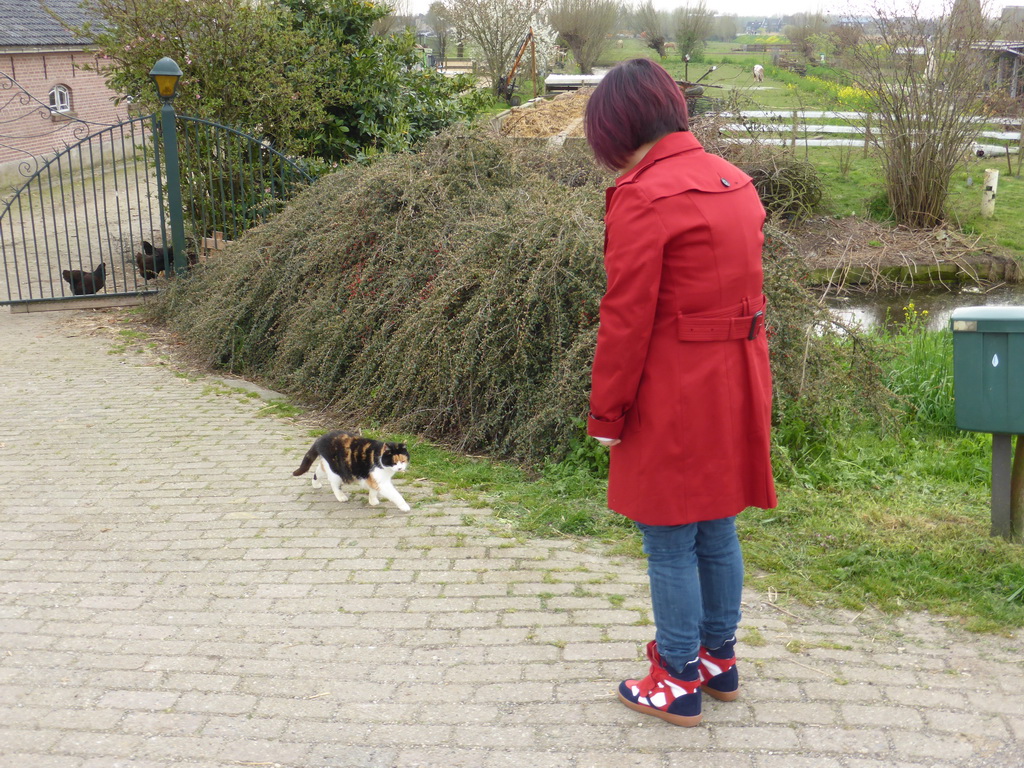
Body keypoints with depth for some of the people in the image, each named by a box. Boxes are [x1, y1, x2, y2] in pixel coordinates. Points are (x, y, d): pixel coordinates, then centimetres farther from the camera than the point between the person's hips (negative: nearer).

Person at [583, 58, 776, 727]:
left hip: (675, 395, -8)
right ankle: (720, 661, 36)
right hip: (735, 385, 8)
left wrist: (607, 414, -8)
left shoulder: (642, 196, -17)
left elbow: (626, 317, -17)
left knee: (670, 542, 6)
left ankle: (680, 685, 20)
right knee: (718, 531, 20)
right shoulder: (734, 182, 8)